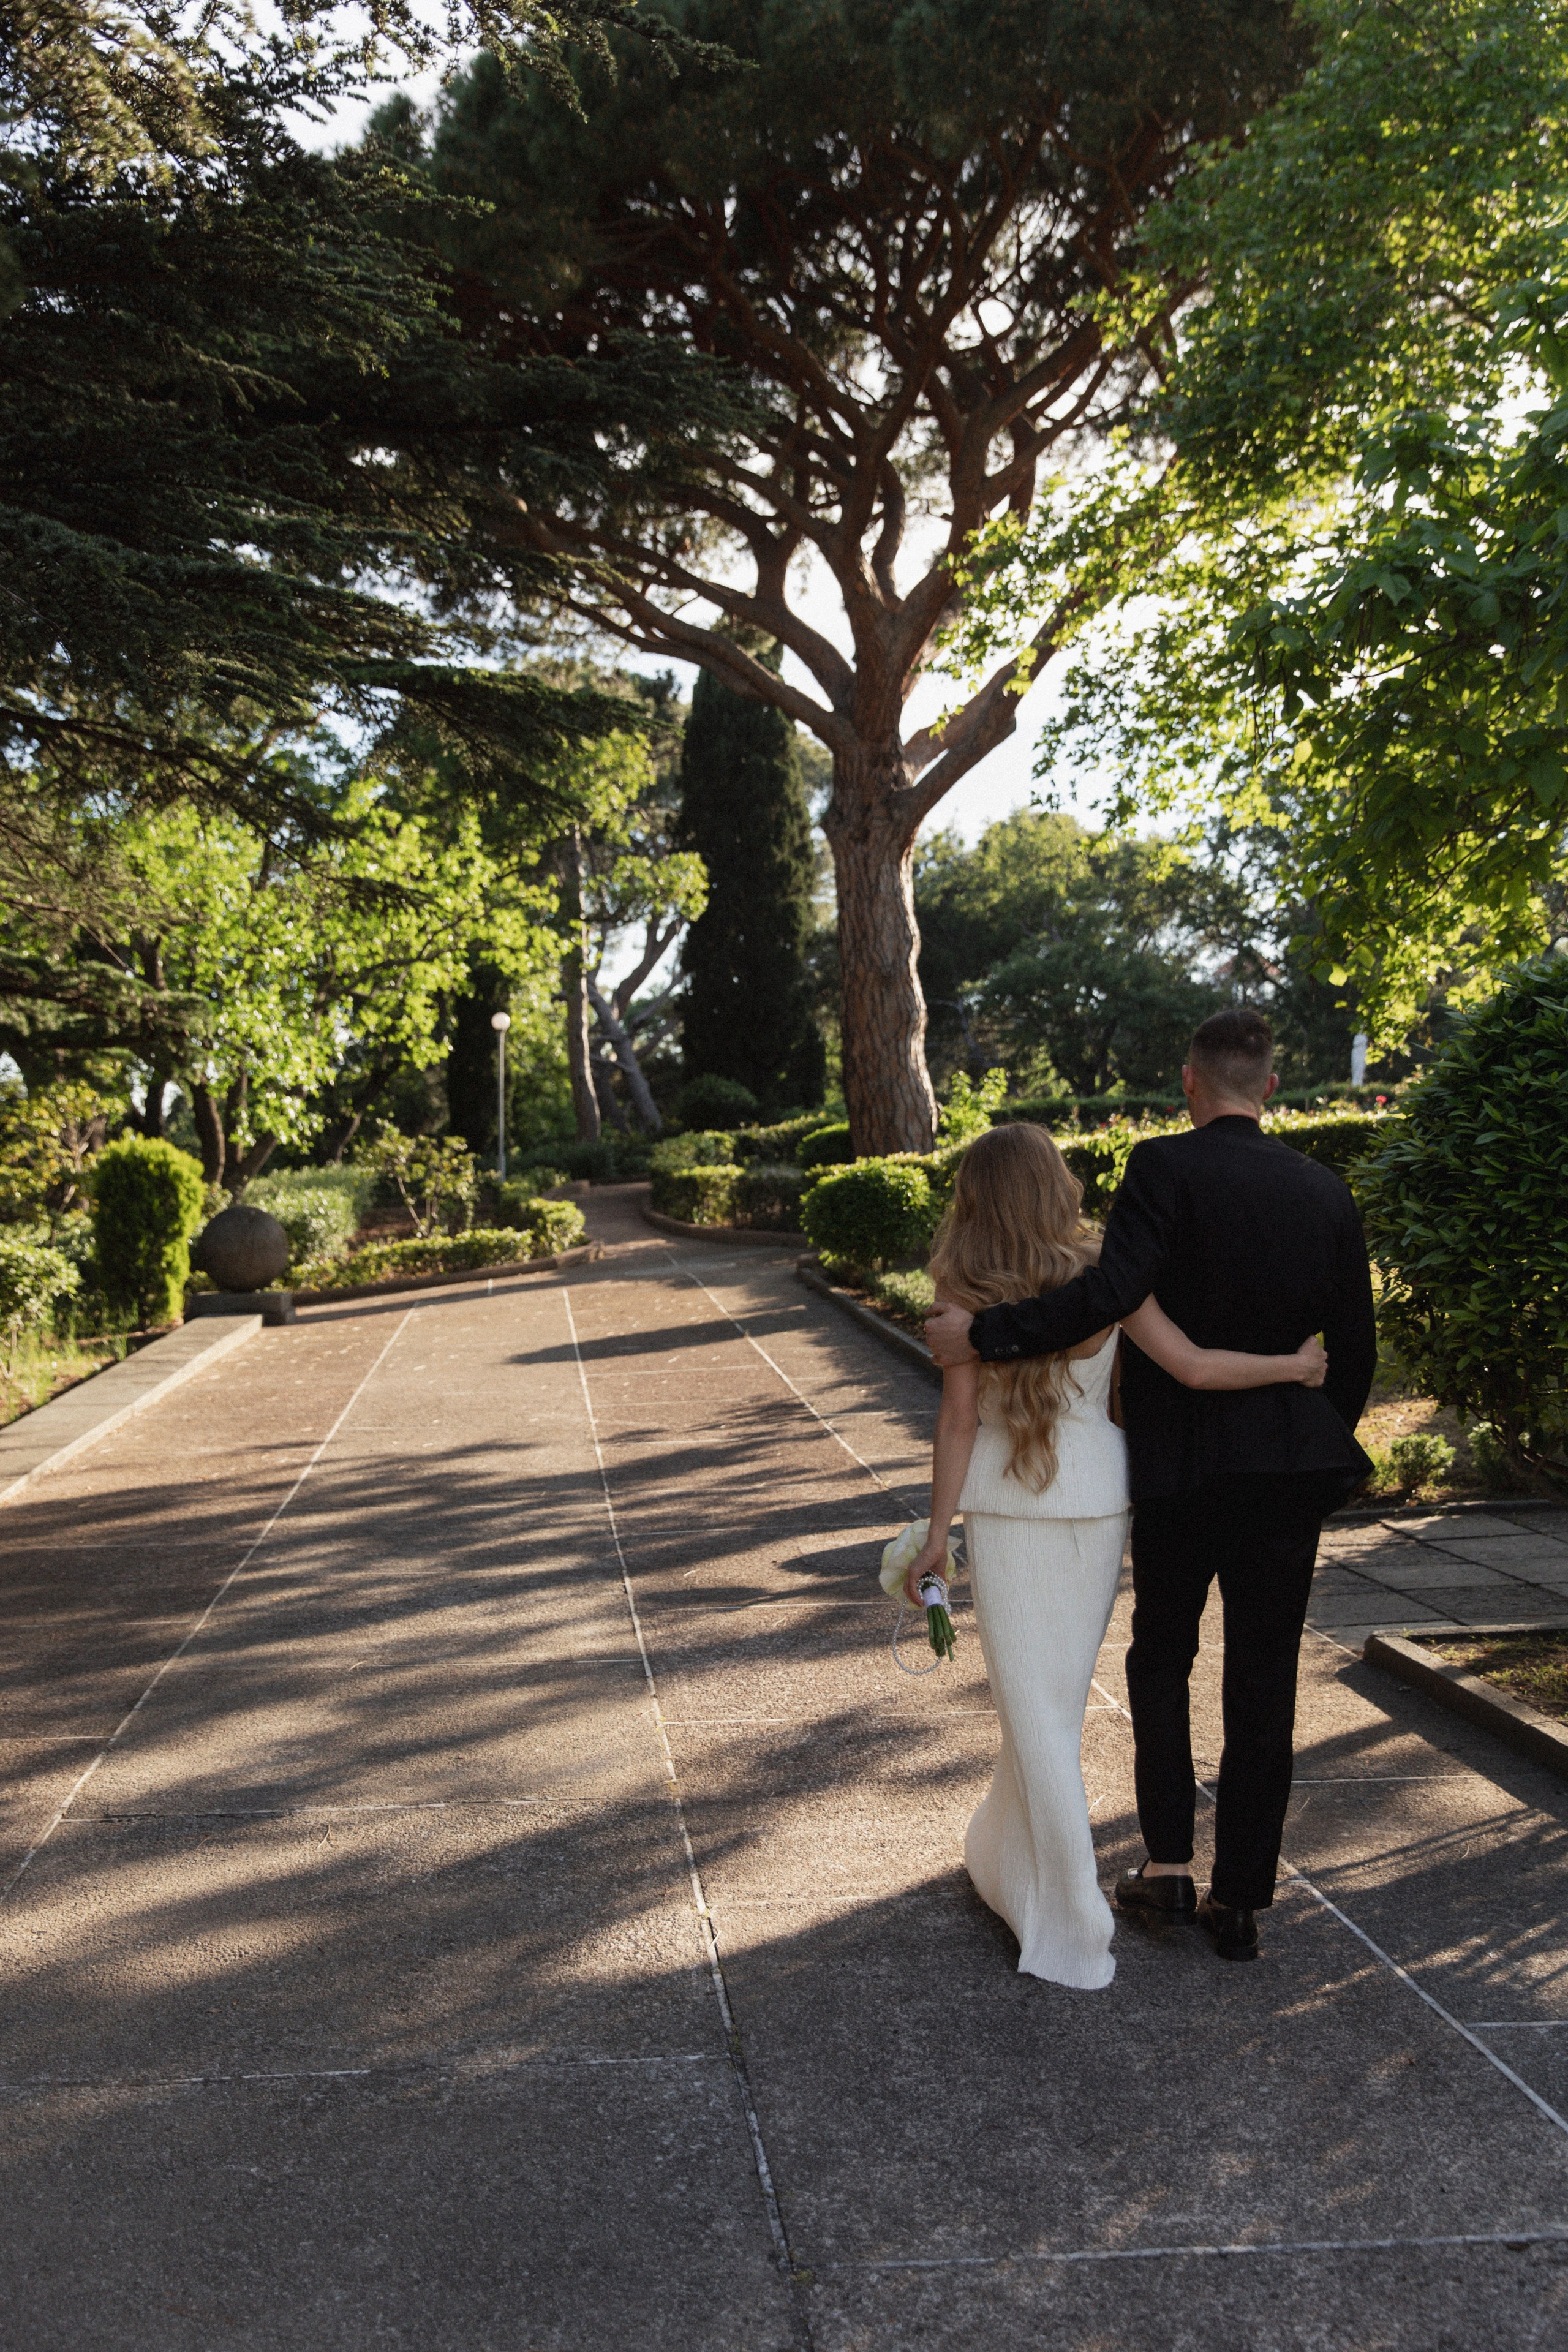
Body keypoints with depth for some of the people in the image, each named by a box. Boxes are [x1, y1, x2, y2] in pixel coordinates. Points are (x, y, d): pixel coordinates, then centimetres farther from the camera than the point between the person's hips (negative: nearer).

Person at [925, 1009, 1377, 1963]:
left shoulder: (1166, 1168, -12)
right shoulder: (1326, 1191, 2)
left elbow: (1110, 1293, -26)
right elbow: (1355, 1347, 6)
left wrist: (981, 1333, -20)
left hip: (1178, 1463, -3)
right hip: (1291, 1469, 3)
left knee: (1161, 1656, 18)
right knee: (1264, 1679, 11)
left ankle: (1169, 1864, 18)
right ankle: (1241, 1899, 18)